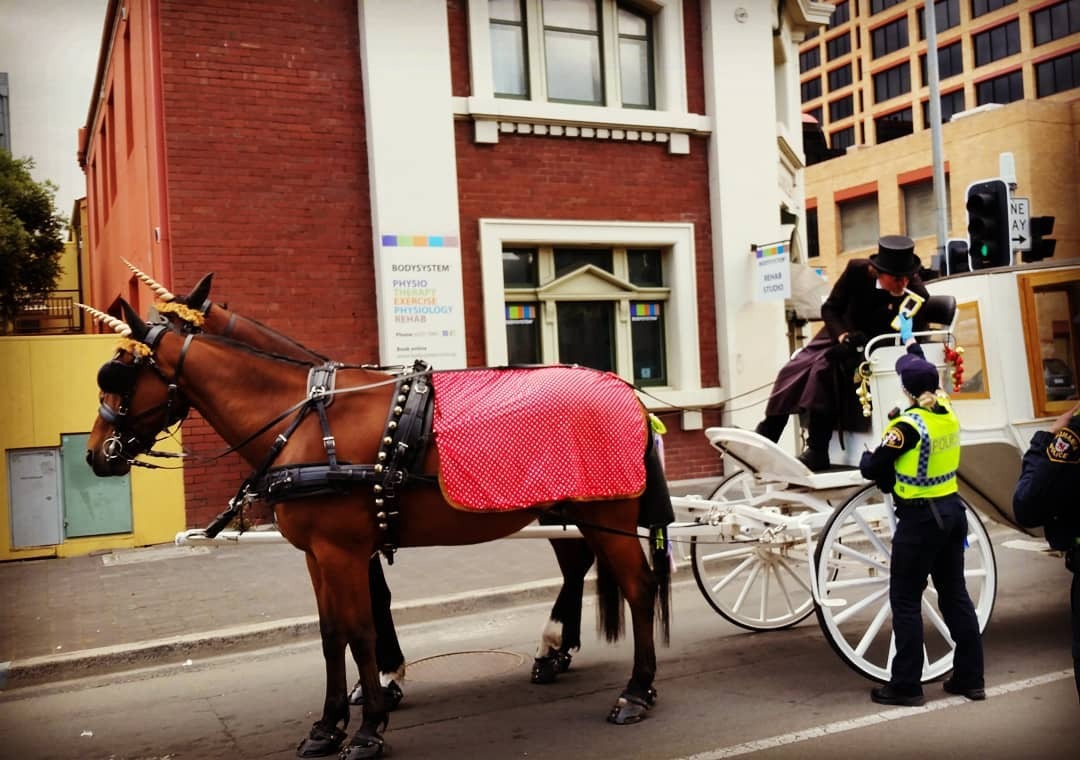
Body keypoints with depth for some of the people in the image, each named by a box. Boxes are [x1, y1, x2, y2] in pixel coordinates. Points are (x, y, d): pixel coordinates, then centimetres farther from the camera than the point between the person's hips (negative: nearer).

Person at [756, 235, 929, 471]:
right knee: (794, 370, -14)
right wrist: (843, 336, -24)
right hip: (843, 334, 4)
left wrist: (861, 343, -31)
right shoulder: (857, 270, -15)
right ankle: (764, 436, -5)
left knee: (825, 368, -30)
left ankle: (817, 452, -27)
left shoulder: (916, 293, -23)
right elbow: (830, 308, -4)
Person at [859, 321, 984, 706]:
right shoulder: (948, 414, 3)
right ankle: (970, 678, 23)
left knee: (906, 602, 1)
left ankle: (906, 686, 7)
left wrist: (866, 458, 9)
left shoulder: (908, 425, -19)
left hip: (920, 519, -8)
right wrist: (911, 341, 37)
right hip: (952, 512, 8)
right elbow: (927, 379, 24)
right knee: (955, 595, 16)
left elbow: (873, 469, -15)